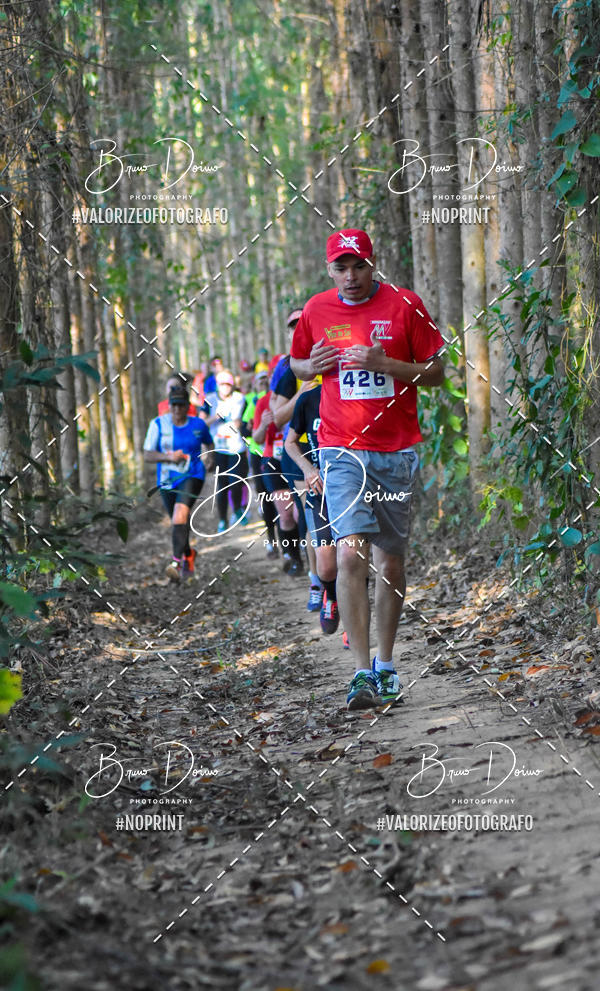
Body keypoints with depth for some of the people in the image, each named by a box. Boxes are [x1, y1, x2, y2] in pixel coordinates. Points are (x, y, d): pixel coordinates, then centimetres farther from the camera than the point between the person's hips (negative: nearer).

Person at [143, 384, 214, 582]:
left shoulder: (198, 424, 0)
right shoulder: (158, 424, -3)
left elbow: (208, 444, 22)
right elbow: (147, 455, -5)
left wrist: (211, 460, 13)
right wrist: (169, 456, -19)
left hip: (192, 477, -3)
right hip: (167, 480, 3)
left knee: (180, 514, -26)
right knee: (177, 521, 15)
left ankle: (177, 562, -34)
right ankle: (188, 554, 44)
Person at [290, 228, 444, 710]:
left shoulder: (405, 306, -2)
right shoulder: (316, 311, 5)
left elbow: (436, 372, 1)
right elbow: (297, 363, 21)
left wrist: (384, 364, -14)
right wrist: (312, 366, -3)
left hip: (397, 449, 0)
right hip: (342, 449, 0)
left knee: (390, 561, 8)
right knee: (351, 552, -16)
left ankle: (386, 664, 24)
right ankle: (363, 672, -16)